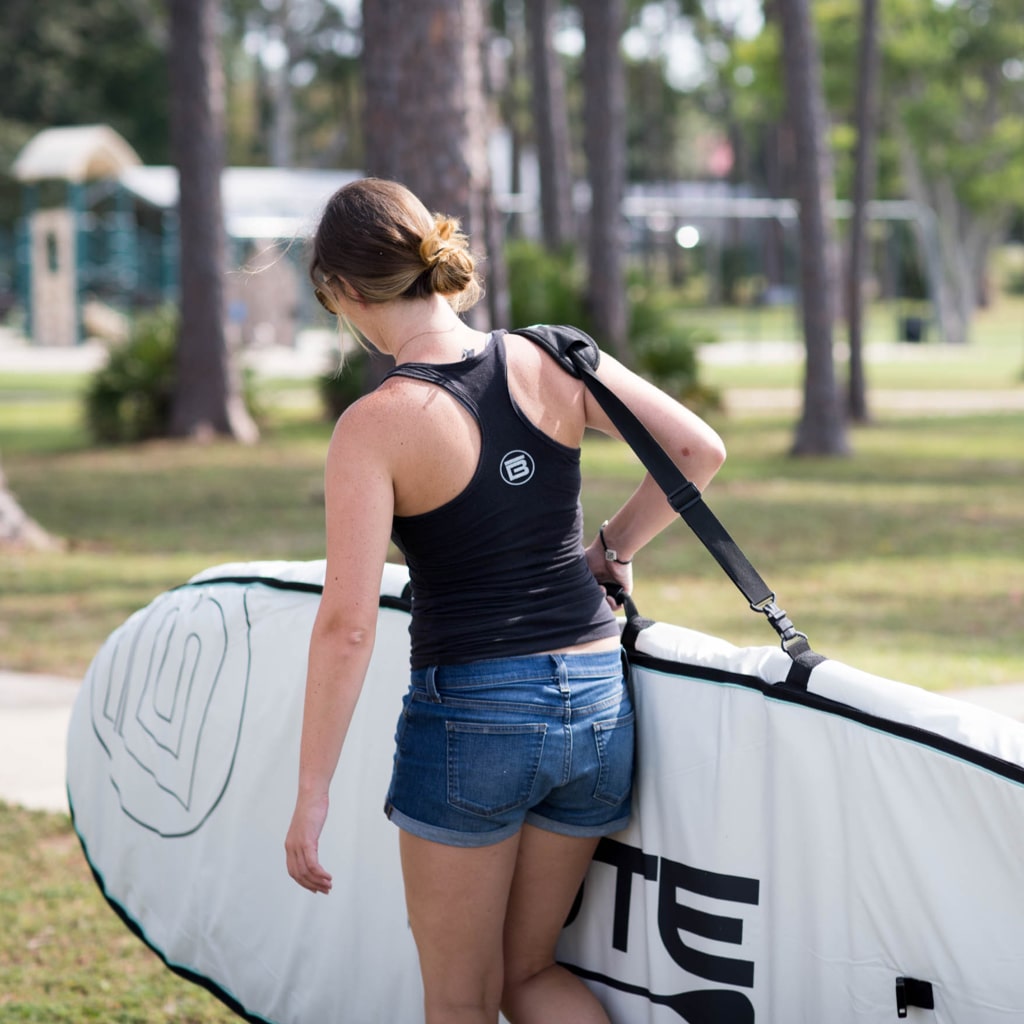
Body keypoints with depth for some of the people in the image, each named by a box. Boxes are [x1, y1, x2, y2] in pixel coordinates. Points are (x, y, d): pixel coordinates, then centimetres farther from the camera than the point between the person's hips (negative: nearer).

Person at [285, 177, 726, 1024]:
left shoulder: (374, 427, -14)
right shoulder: (550, 364, -2)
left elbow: (347, 625, -17)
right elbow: (700, 451, 2)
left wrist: (312, 794, -11)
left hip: (467, 712, -5)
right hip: (596, 701, 5)